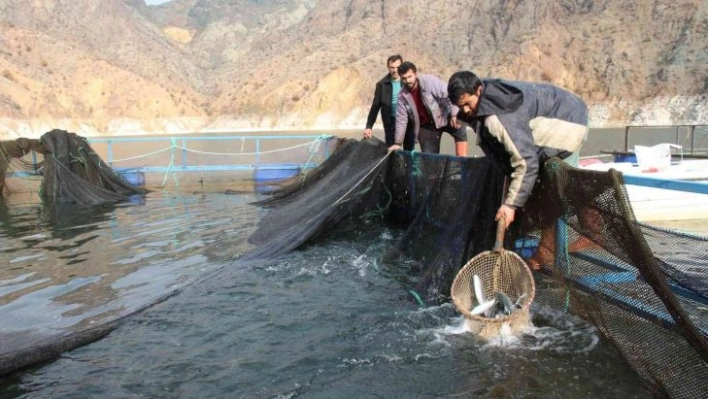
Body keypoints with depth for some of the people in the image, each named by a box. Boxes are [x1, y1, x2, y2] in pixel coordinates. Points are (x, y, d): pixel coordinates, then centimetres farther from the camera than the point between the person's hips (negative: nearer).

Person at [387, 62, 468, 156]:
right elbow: (401, 120, -4)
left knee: (460, 129, -29)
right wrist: (397, 143, -5)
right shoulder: (402, 95, -10)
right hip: (426, 126, 2)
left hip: (443, 118, -2)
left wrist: (454, 115, -32)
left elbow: (448, 95, -20)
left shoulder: (431, 81, -21)